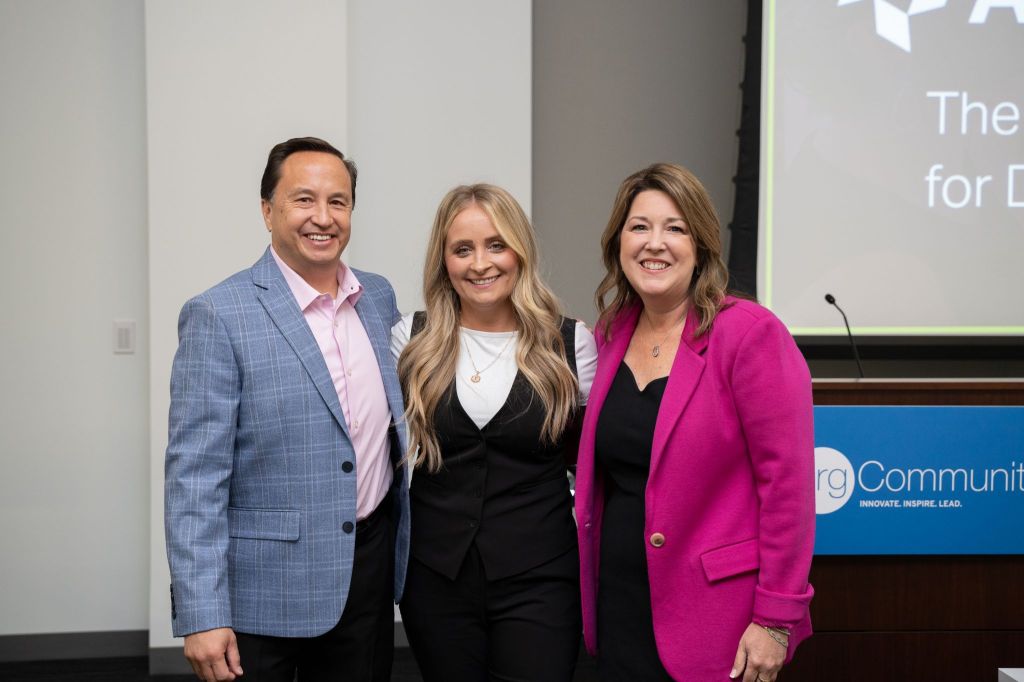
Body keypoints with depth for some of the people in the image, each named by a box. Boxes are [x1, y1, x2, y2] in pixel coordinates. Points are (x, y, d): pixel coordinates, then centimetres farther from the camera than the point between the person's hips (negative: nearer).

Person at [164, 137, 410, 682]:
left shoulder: (378, 296, 6)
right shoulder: (218, 316, -13)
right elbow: (194, 477, -15)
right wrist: (202, 617, -18)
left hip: (370, 570, 5)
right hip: (263, 593, -5)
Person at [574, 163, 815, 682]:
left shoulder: (748, 334, -12)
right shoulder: (612, 334, 6)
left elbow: (787, 481, -15)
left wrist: (775, 619, -15)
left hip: (714, 618, -5)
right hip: (619, 611, 5)